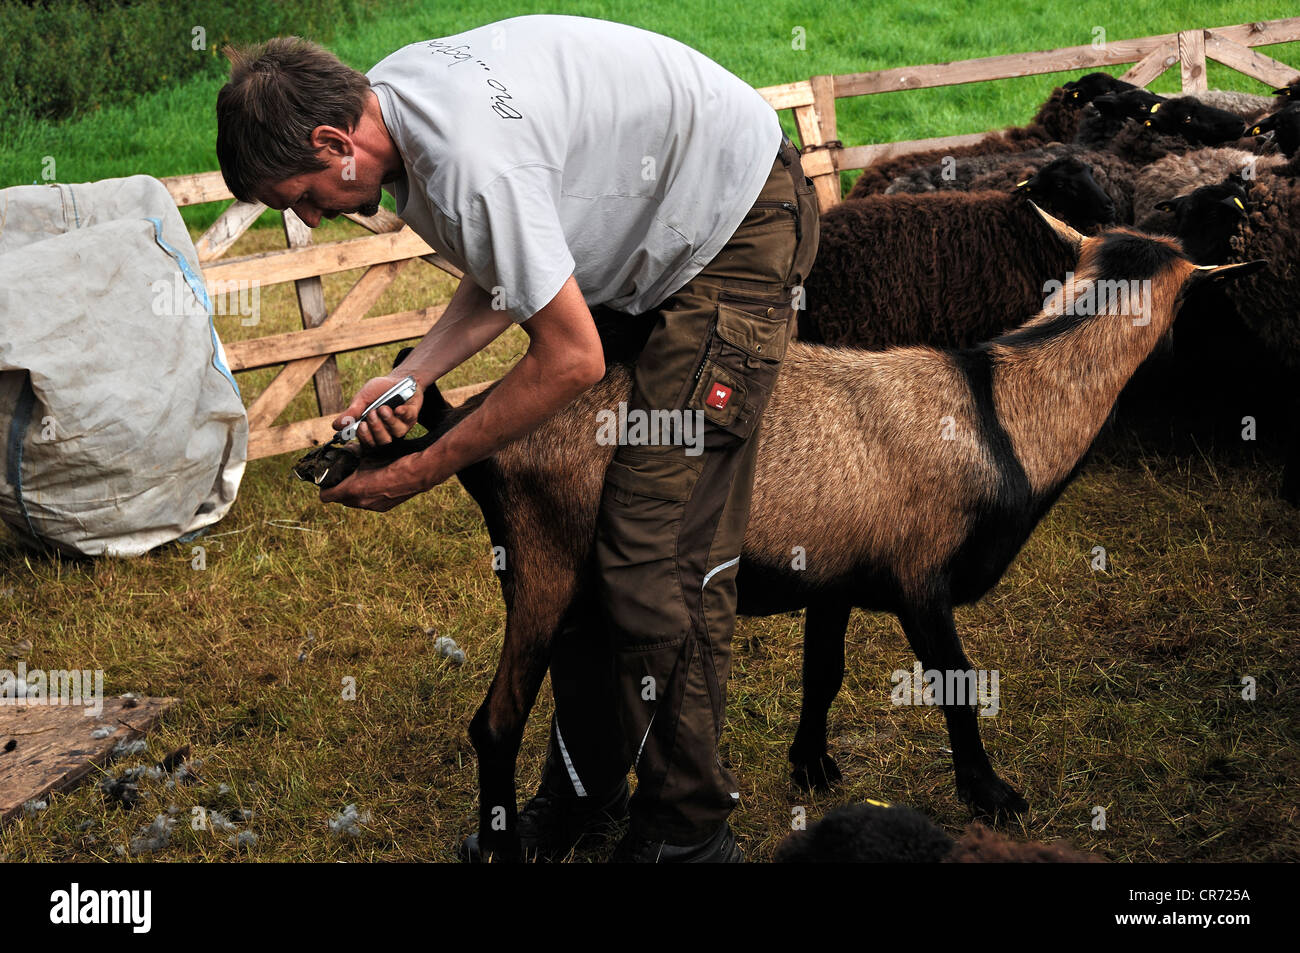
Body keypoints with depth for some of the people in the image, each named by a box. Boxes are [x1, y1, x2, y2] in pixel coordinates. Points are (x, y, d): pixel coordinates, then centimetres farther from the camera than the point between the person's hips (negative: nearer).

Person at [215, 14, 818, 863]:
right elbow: (509, 276, 8)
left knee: (656, 559, -12)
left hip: (739, 227, -10)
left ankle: (688, 833, 4)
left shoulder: (470, 161, -33)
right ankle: (586, 791, 22)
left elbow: (571, 361, -27)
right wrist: (410, 378, -6)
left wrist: (424, 471, -17)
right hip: (653, 228, 10)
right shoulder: (395, 98, -3)